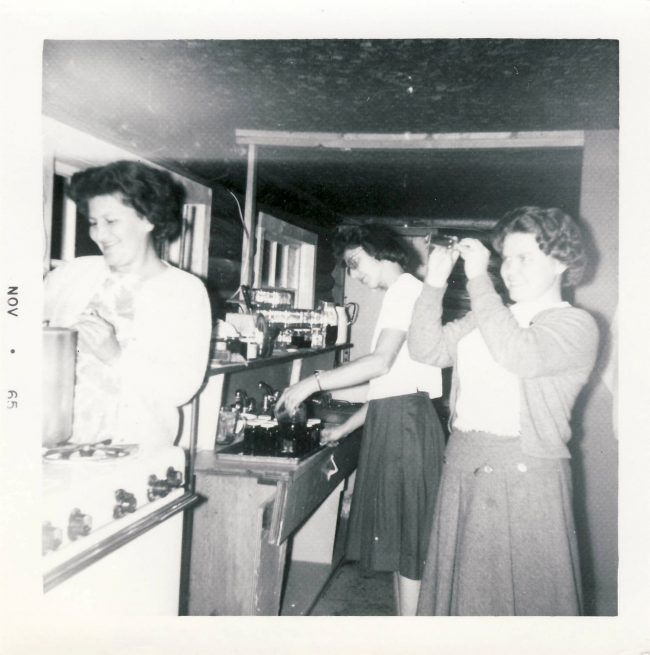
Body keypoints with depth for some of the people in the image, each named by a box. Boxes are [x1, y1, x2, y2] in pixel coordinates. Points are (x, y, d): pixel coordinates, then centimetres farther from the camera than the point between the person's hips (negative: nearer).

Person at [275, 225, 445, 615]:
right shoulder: (402, 295, 22)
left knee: (408, 534, -4)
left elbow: (381, 363, -20)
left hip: (404, 419, -10)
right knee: (398, 530, 13)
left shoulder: (406, 289, -8)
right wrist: (346, 428, 21)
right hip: (394, 419, 10)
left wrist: (313, 383, -16)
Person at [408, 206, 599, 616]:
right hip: (463, 469, 6)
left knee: (518, 594, 4)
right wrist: (435, 282, -3)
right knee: (460, 588, 14)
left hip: (525, 477, -6)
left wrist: (478, 279, -18)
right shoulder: (486, 317, 14)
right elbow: (427, 349, 6)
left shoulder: (576, 325, -5)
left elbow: (516, 354, -23)